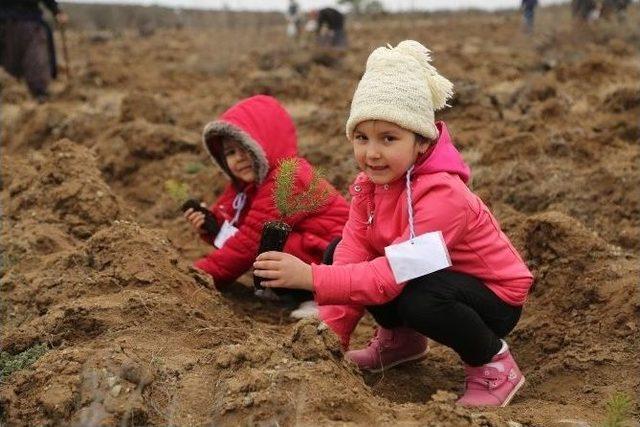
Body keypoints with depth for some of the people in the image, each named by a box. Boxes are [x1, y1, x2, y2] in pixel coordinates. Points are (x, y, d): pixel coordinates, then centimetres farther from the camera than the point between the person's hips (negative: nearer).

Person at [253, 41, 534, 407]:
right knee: (336, 252, -5)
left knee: (420, 299, -39)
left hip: (495, 297, -7)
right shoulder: (370, 184, -8)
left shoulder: (442, 196, -32)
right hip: (438, 282, 7)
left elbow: (391, 274, -38)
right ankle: (402, 339, 16)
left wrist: (309, 277, -44)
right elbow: (353, 256, -13)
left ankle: (495, 364, -9)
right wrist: (330, 335, -21)